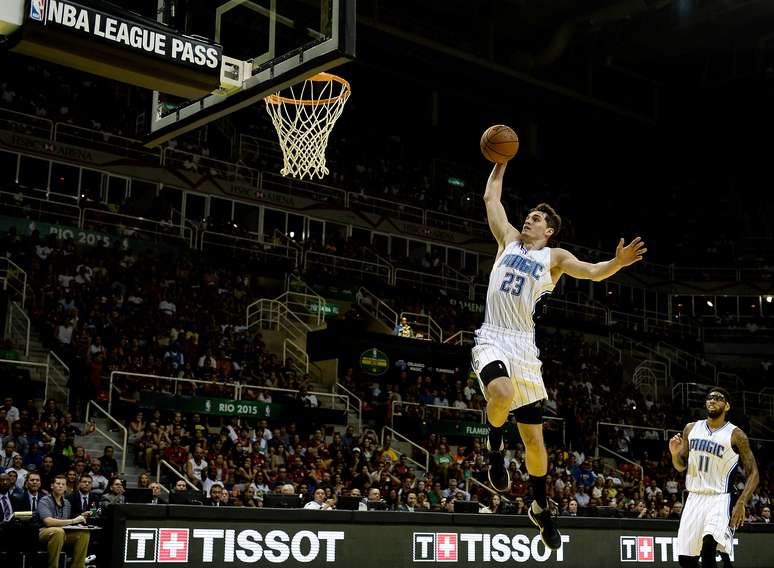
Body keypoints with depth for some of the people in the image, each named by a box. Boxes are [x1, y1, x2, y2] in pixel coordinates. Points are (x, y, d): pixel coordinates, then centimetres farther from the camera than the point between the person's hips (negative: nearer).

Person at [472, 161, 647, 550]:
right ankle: (495, 447, -5)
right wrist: (501, 161, 20)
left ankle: (540, 507, 25)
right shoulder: (508, 239, 15)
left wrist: (617, 263, -25)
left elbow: (593, 272, -7)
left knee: (534, 437, 4)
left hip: (524, 346, 0)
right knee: (502, 393, -36)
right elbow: (491, 198, 20)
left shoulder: (555, 257, 8)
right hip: (492, 339, 0)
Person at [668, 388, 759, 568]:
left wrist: (741, 503, -17)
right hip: (694, 499, 5)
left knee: (709, 543, -31)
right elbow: (681, 466, 16)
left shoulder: (736, 436, -5)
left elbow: (752, 473, -4)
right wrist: (675, 453, -7)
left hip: (719, 499, -5)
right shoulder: (691, 429, 8)